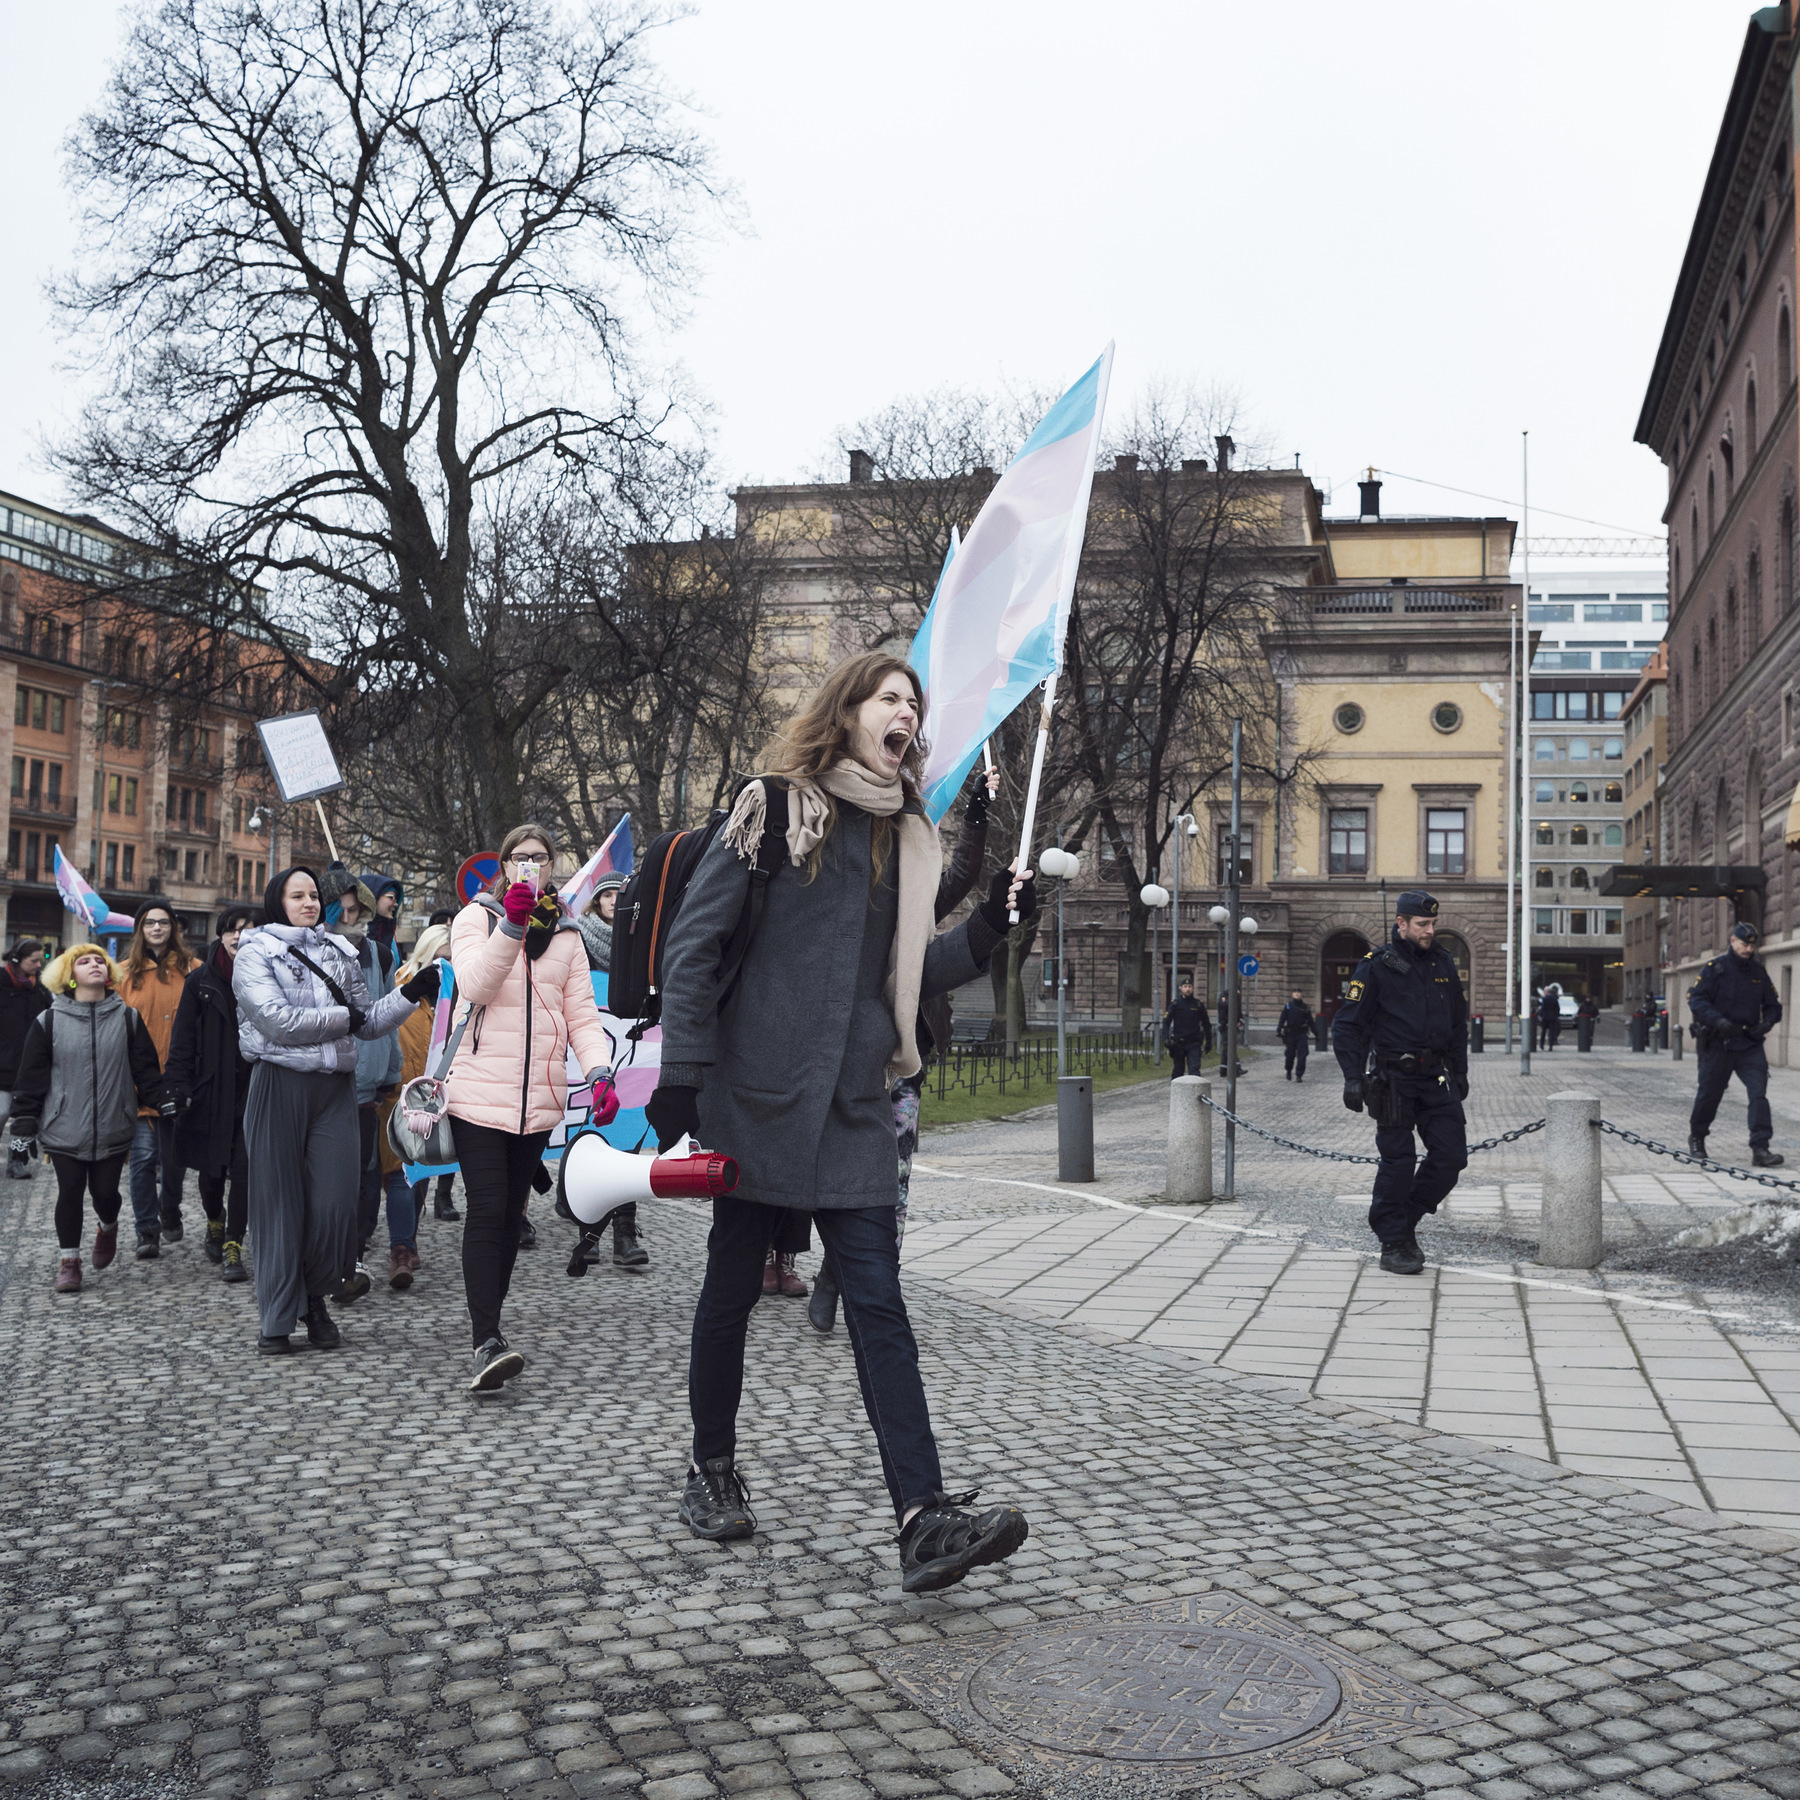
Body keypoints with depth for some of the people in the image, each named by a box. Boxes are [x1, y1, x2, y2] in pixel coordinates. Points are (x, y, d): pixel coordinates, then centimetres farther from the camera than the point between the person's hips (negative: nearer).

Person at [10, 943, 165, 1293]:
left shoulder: (128, 1018, 3)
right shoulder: (49, 1022, 0)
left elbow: (145, 1067, 5)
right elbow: (30, 1078, 2)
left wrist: (162, 1102, -6)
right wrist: (23, 1126, 0)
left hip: (113, 1129, 1)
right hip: (64, 1129, -1)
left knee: (105, 1191, 6)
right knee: (70, 1193, 1)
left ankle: (108, 1228, 39)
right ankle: (68, 1261, 15)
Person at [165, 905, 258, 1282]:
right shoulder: (201, 981, 5)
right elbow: (183, 1038, 5)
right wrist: (179, 1085, -3)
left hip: (254, 1091, -1)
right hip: (212, 1090, 2)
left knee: (244, 1169, -6)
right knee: (211, 1168, 11)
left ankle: (232, 1248, -1)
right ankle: (215, 1222, 39)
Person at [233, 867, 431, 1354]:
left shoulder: (340, 954, 18)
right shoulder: (256, 953, 2)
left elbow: (368, 1025, 17)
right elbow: (277, 1020, -13)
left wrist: (410, 994, 5)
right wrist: (341, 1017, -4)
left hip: (335, 1091, 4)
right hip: (279, 1088, -4)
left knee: (335, 1203, -4)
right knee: (281, 1204, -1)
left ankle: (316, 1300, 18)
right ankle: (277, 1319, 9)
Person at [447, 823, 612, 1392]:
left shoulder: (566, 934, 13)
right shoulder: (476, 917, 3)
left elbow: (581, 1013, 8)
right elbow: (474, 986, -14)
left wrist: (599, 1072, -8)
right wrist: (512, 924, -24)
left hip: (539, 1100, 4)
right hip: (480, 1093, -4)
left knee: (511, 1215, 12)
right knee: (486, 1213, -13)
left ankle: (488, 1326, 23)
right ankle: (488, 1343, -19)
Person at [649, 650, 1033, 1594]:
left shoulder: (904, 837, 14)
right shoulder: (772, 810, -3)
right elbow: (694, 943, -6)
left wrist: (987, 926, 1)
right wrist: (681, 1077, -12)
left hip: (853, 1108, 4)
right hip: (757, 1095, -4)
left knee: (878, 1306, -3)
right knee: (732, 1290, 10)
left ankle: (925, 1520, -8)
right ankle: (712, 1469, 30)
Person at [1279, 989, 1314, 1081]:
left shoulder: (1305, 1007, 6)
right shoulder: (1288, 1006, 5)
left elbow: (1310, 1021, 10)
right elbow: (1282, 1019, 0)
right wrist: (1279, 1030, -11)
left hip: (1302, 1034, 0)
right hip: (1290, 1034, 0)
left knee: (1302, 1055, -8)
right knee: (1290, 1055, 6)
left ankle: (1299, 1075, -3)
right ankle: (1288, 1071, 31)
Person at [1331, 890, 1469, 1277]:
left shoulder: (1443, 964, 12)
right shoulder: (1376, 966, -6)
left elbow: (1458, 1023, 22)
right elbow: (1347, 1024, -7)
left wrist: (1460, 1072, 19)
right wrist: (1352, 1077, -15)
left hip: (1437, 1078, 5)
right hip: (1394, 1080, -5)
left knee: (1451, 1156, 0)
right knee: (1397, 1161, -3)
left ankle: (1407, 1219, 20)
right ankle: (1393, 1244, 9)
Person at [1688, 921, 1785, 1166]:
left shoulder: (1758, 972, 9)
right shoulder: (1715, 968, -4)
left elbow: (1773, 1004, 17)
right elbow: (1696, 999, -10)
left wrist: (1767, 1022, -5)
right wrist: (1718, 1020, -25)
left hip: (1751, 1045, 3)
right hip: (1719, 1043, -3)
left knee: (1759, 1093, -12)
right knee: (1709, 1093, 9)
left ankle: (1760, 1148, -13)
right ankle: (1696, 1137, 31)